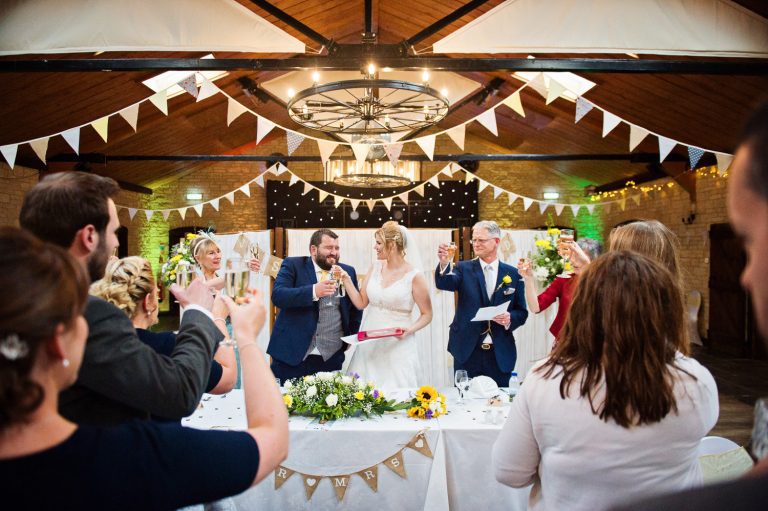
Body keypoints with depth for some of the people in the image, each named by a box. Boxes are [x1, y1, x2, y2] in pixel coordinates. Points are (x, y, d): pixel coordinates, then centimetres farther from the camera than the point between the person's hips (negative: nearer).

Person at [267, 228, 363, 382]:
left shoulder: (348, 272, 10)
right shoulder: (293, 265, 0)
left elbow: (356, 307, 20)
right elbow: (277, 295, -14)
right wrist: (313, 291, -26)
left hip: (331, 358, 3)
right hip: (292, 354, -2)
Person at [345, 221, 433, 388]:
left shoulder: (414, 276, -9)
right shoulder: (375, 267, 5)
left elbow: (427, 314, -2)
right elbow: (361, 303, 6)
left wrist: (410, 329, -18)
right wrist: (346, 280, -3)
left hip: (397, 346, -4)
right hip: (369, 343, 5)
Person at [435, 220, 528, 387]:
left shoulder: (513, 274, 4)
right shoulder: (464, 268, 2)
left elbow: (522, 312, 7)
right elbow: (444, 284, -17)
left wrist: (510, 318, -14)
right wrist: (444, 263, -36)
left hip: (500, 354, 1)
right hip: (467, 352, -1)